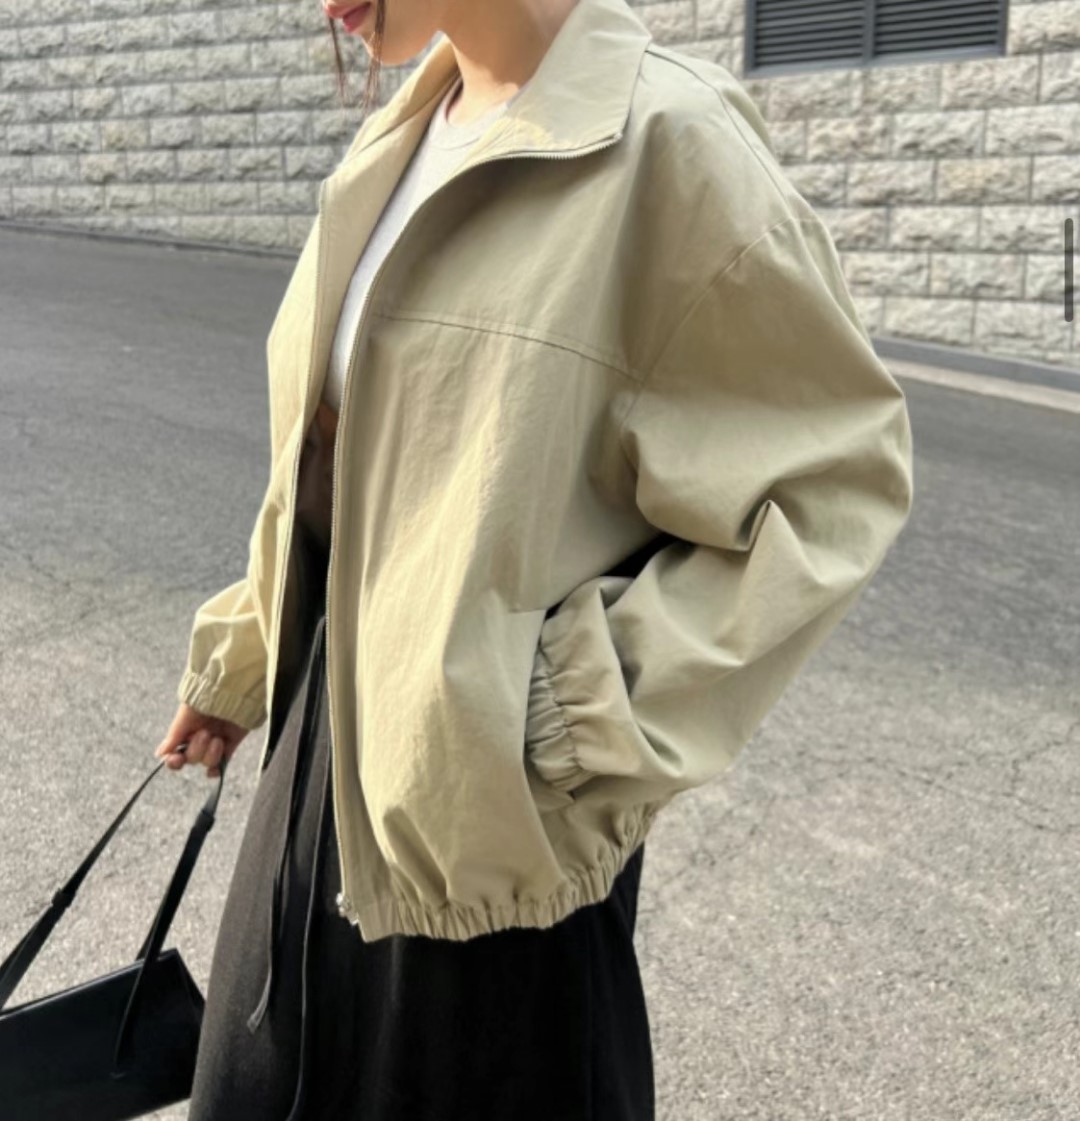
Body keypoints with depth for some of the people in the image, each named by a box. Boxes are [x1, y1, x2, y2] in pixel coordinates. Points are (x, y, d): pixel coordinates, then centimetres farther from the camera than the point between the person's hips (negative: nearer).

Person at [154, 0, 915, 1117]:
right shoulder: (402, 139, 7)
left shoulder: (662, 136, -16)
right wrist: (242, 656, 19)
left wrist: (611, 721, -18)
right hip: (330, 741, 7)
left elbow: (841, 468, -14)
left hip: (490, 790, -7)